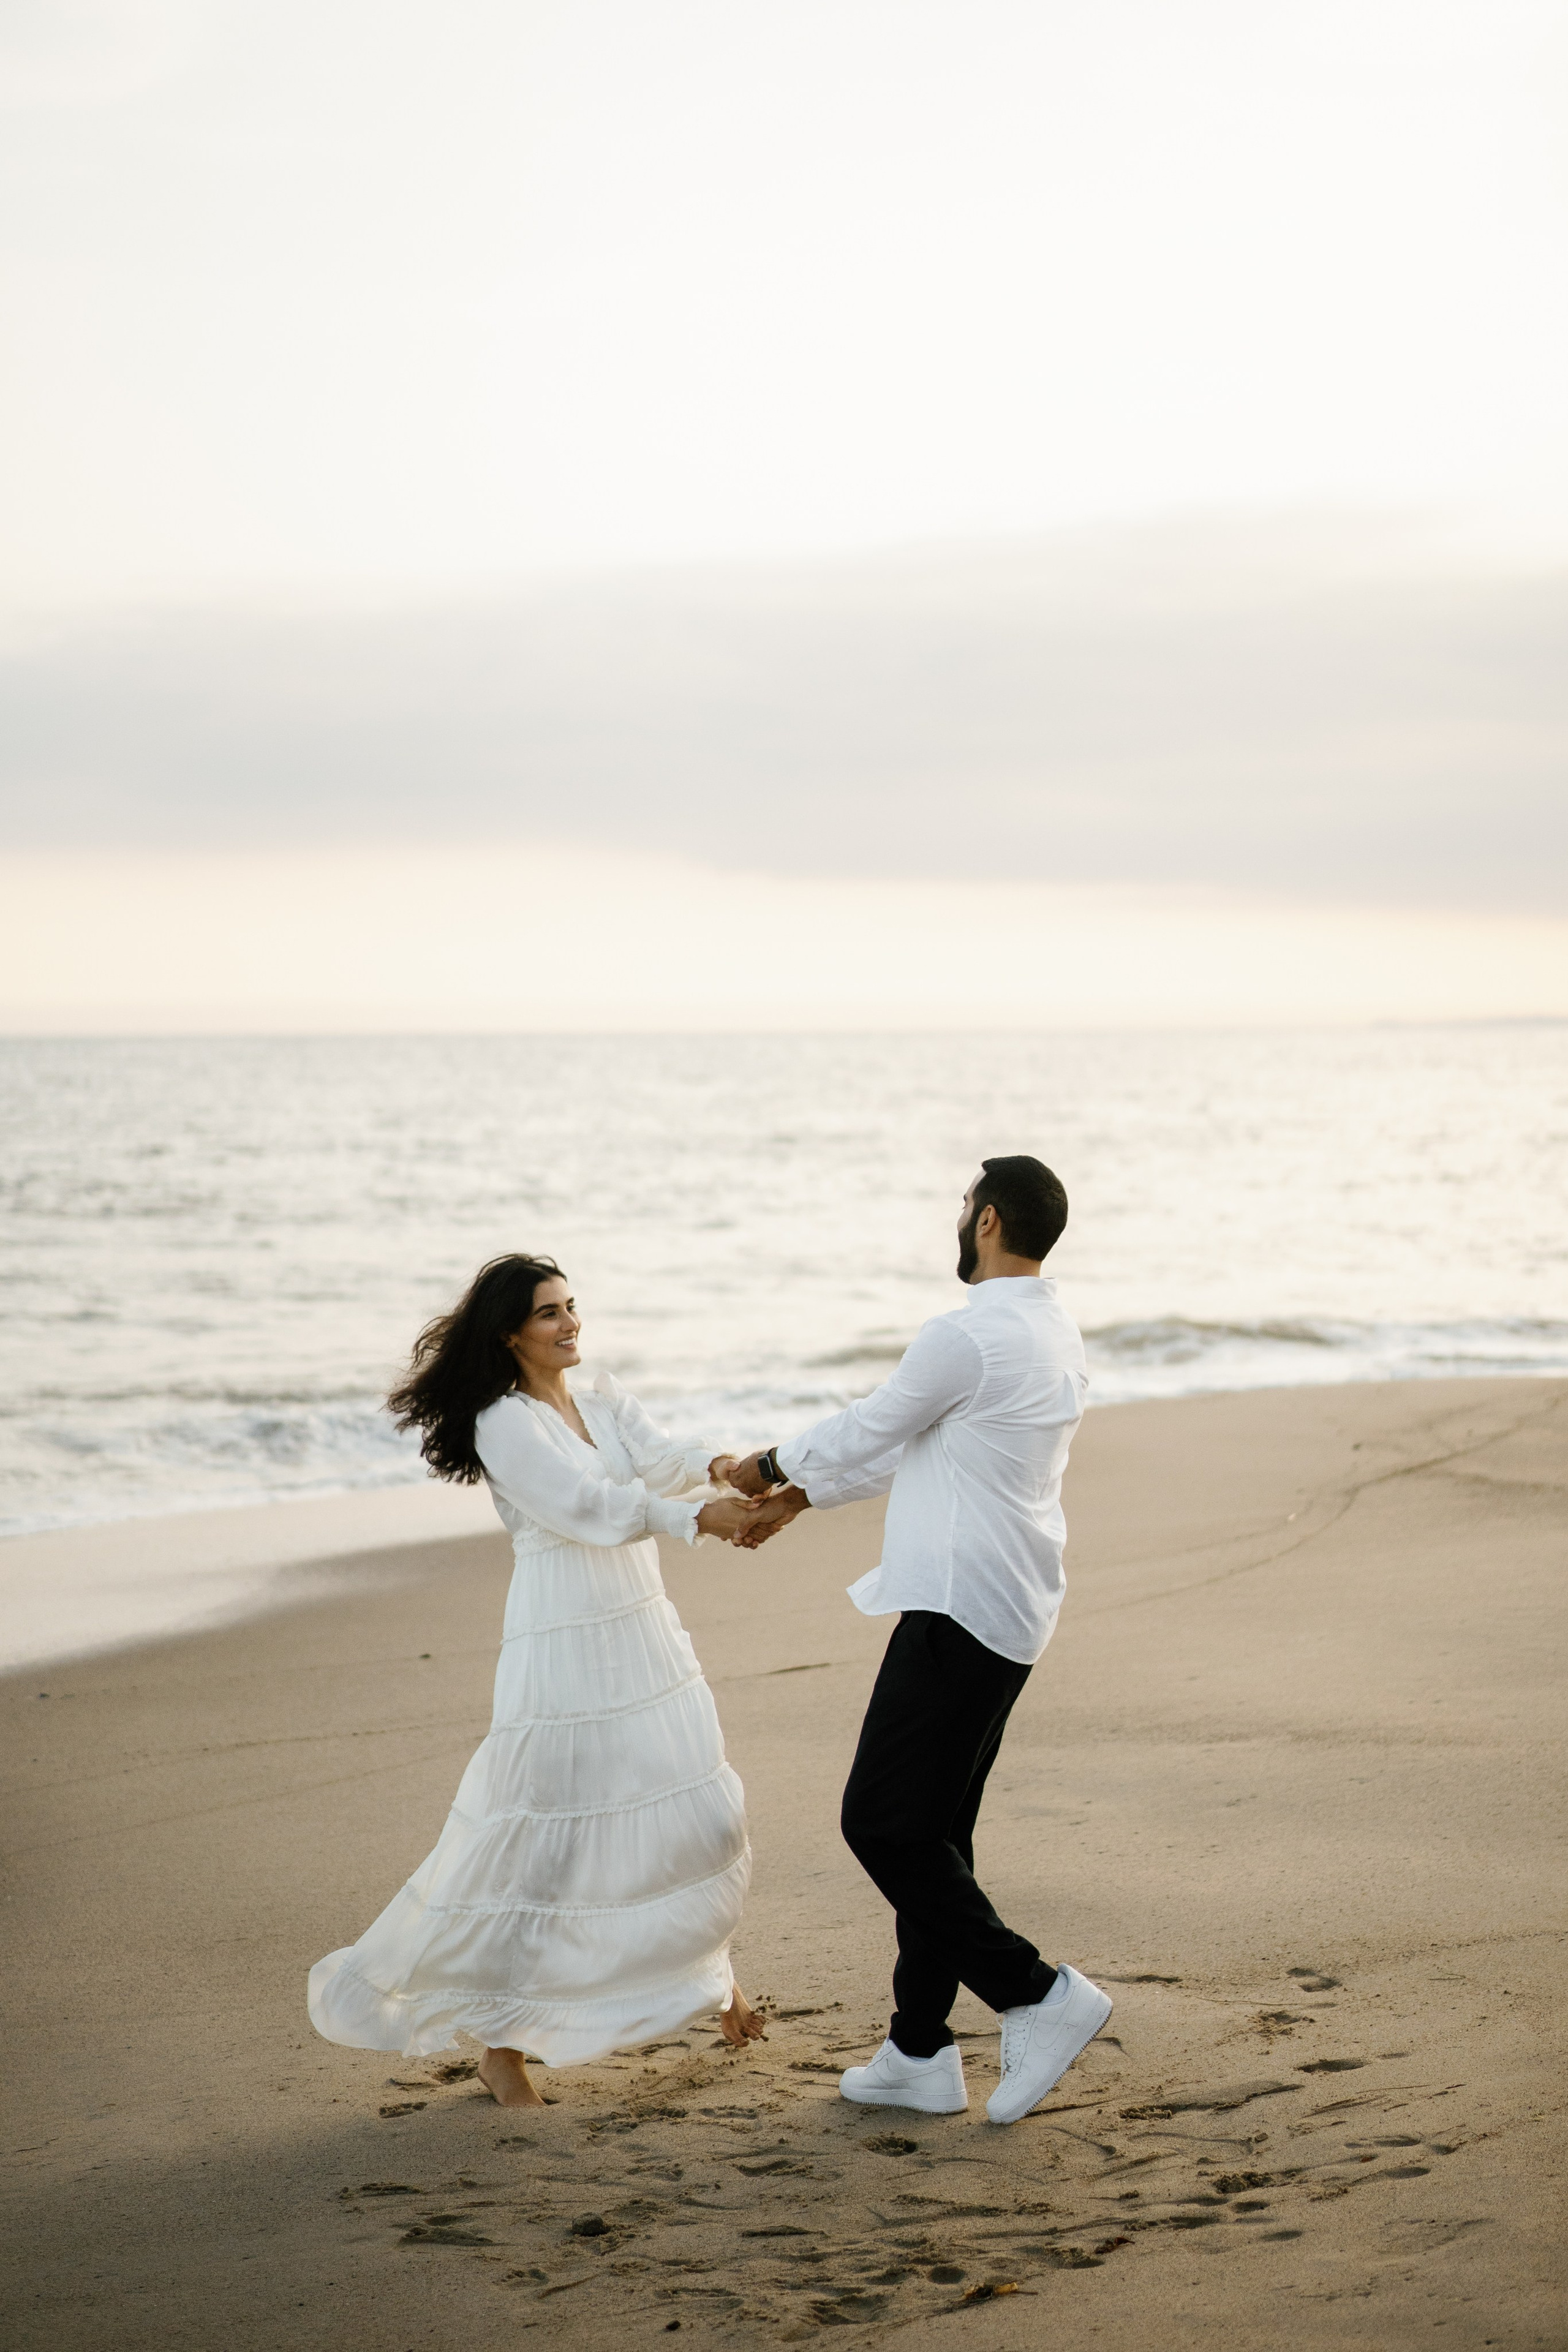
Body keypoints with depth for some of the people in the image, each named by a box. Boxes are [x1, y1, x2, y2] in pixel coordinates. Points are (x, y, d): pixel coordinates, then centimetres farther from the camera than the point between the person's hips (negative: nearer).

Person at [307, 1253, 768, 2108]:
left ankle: (709, 1971, 34)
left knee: (701, 1814, 9)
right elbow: (584, 1505, -22)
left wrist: (716, 1467, -30)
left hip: (644, 1642, 7)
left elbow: (655, 1457, -7)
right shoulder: (504, 1423, -10)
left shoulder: (603, 1400, 11)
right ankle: (501, 2043, 6)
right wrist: (695, 1518, -33)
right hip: (563, 1651, -7)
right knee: (542, 1842, -5)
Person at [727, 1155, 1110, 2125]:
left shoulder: (967, 1337, -18)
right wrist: (804, 1495, 26)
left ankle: (1037, 1994, -7)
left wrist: (773, 1467, 13)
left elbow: (871, 1429, -7)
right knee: (933, 1832, 14)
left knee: (882, 1823, -5)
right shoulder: (1057, 1333, 13)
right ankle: (921, 2052, 18)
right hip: (1012, 1615, 10)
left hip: (961, 1610, -10)